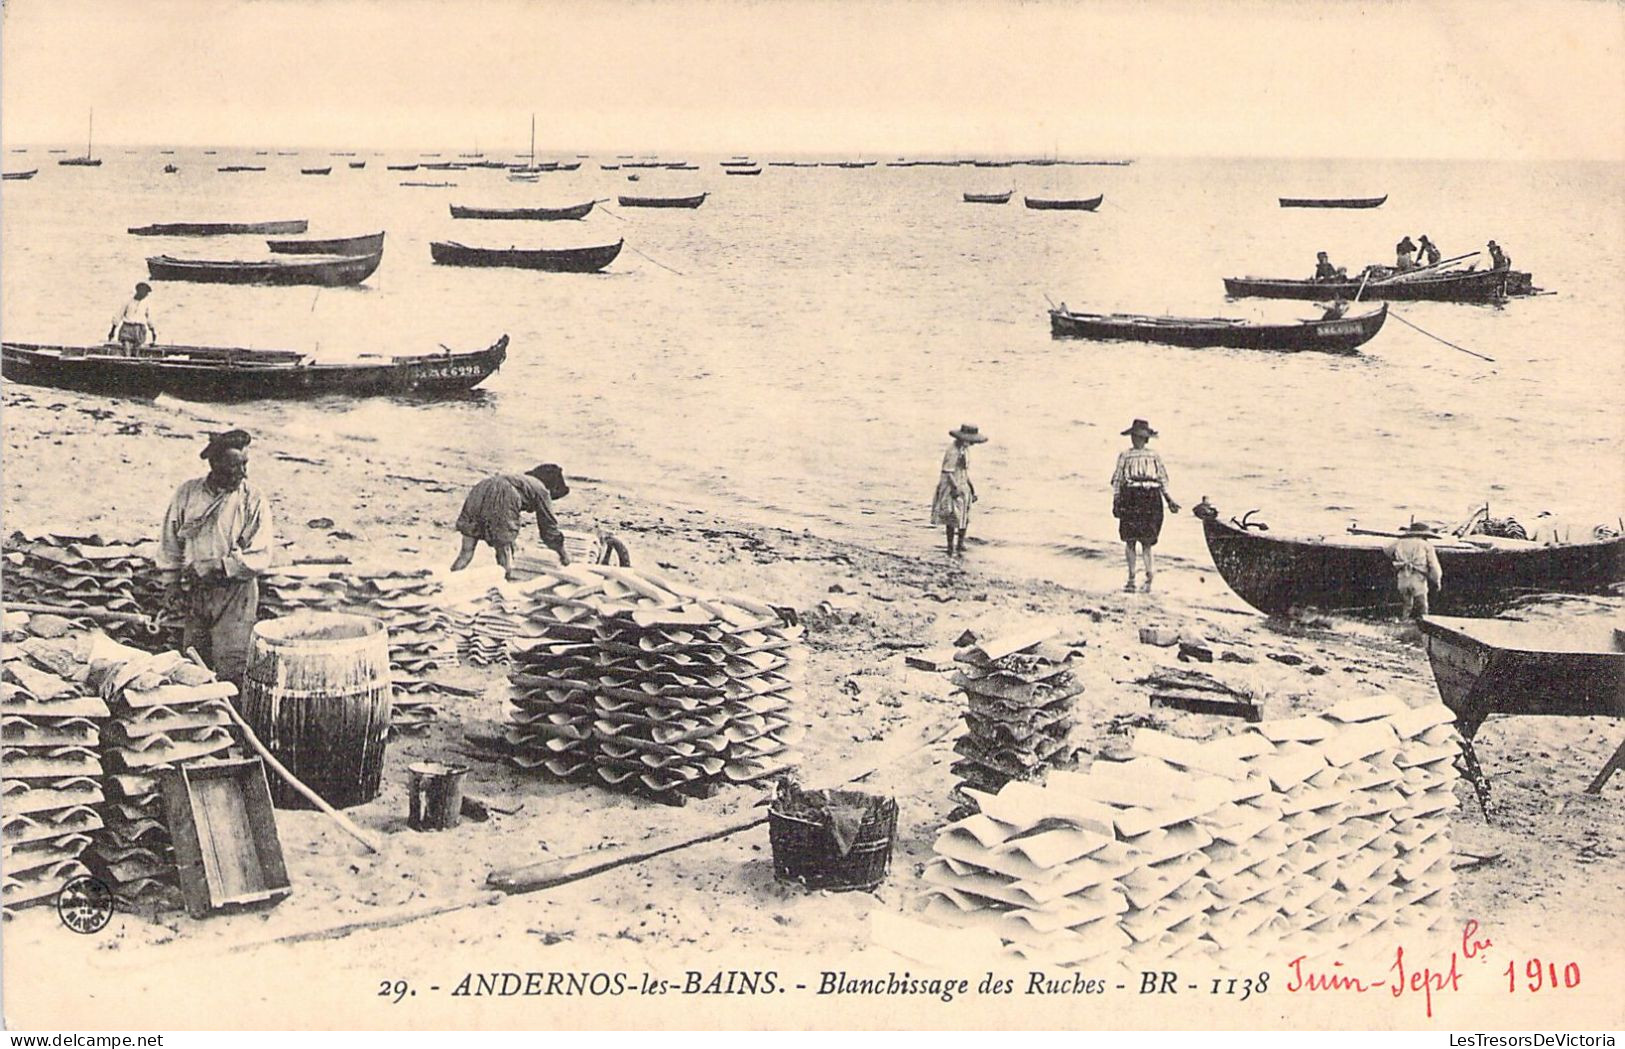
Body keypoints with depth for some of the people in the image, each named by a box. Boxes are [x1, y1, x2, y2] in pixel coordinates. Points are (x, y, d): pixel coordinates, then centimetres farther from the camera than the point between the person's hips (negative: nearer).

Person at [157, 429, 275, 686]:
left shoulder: (254, 501, -7)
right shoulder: (187, 492, 1)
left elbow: (260, 557, -12)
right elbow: (169, 543, 11)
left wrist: (217, 567, -18)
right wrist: (172, 585, 6)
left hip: (235, 596, -3)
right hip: (194, 593, 3)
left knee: (230, 670, -8)